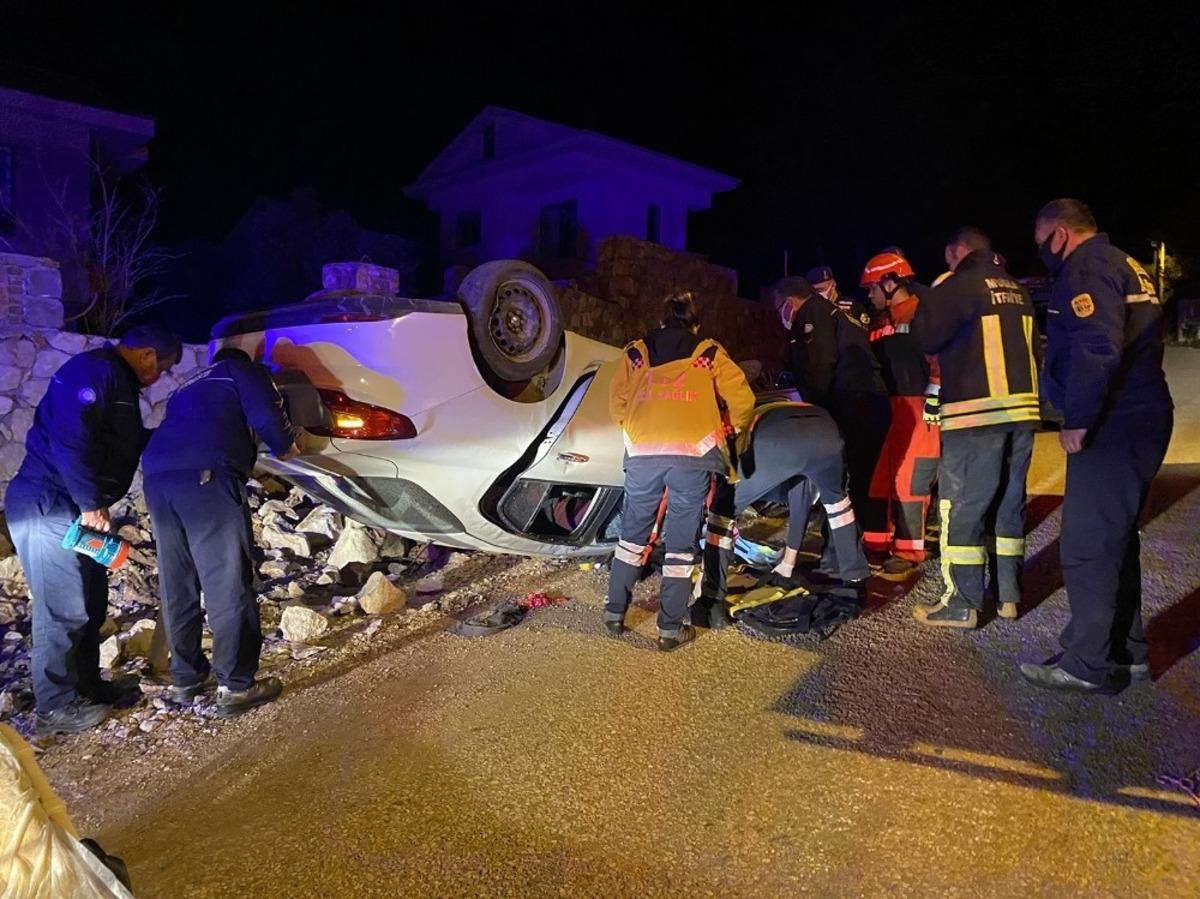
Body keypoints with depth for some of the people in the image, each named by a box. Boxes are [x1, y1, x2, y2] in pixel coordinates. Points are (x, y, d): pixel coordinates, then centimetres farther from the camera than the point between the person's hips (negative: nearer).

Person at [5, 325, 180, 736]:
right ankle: (56, 706, 5)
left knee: (91, 600, 16)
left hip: (71, 507, 11)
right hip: (47, 505, -11)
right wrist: (91, 503, -23)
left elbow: (122, 441, 28)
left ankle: (86, 684, 28)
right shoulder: (93, 371, -16)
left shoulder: (118, 380, 17)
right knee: (64, 607, -5)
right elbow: (69, 439, -26)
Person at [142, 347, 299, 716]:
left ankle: (185, 679, 24)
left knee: (177, 587, 15)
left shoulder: (193, 386, 36)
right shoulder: (246, 370, 17)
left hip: (157, 478, 7)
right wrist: (286, 446, 19)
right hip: (206, 477, -7)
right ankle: (236, 686, -1)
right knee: (228, 586, -3)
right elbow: (266, 417, 0)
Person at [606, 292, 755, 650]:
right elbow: (742, 399, 11)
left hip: (642, 453, 2)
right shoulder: (710, 353, 15)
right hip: (692, 453, -2)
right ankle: (671, 629, 10)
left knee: (633, 532, 18)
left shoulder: (635, 352, 19)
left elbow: (617, 403, 17)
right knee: (681, 541, 7)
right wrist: (733, 430, 30)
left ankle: (615, 612, 24)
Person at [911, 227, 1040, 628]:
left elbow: (925, 337, -12)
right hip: (1022, 408, 8)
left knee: (961, 506, -3)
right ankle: (1008, 594, 20)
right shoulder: (1017, 290, 16)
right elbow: (1032, 349, 20)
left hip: (977, 412, -8)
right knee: (1009, 503, 14)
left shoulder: (961, 284, -7)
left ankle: (962, 604, -1)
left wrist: (934, 299, 6)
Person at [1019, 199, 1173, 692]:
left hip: (1112, 428, -11)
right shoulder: (1125, 264, 19)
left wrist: (1076, 421, -20)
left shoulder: (1088, 268, -13)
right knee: (1114, 539, 17)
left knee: (1086, 546, -5)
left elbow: (1096, 349, -26)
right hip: (1139, 419, 11)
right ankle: (1126, 651, 27)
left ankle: (1085, 664, 3)